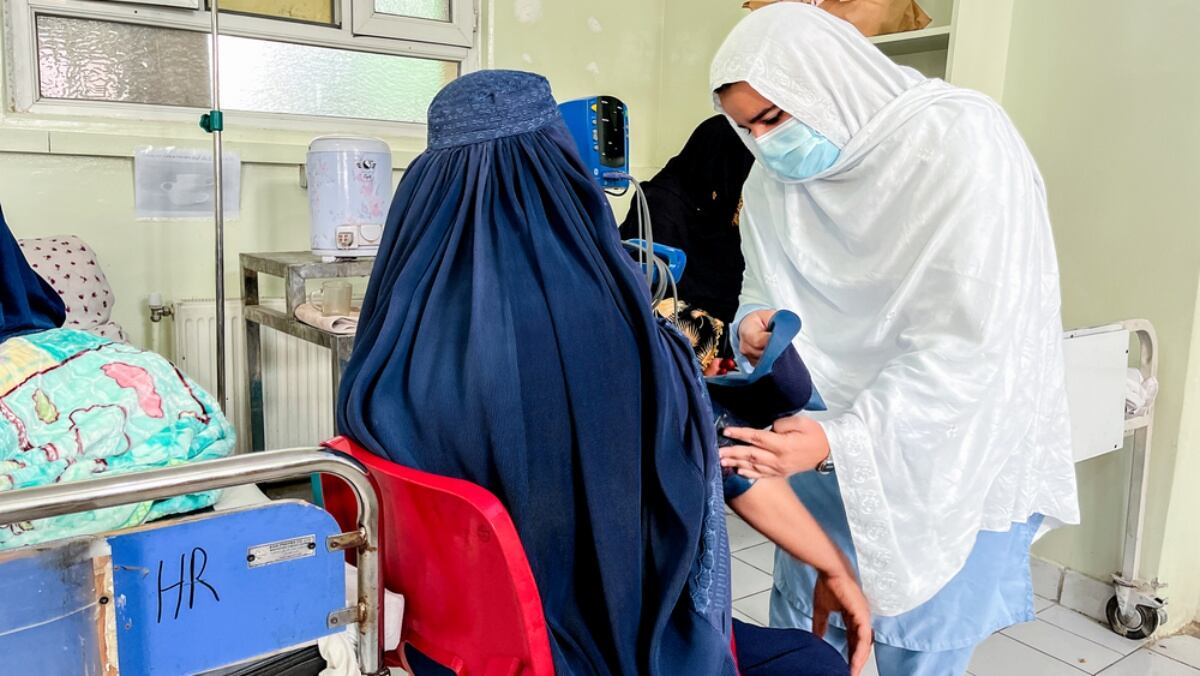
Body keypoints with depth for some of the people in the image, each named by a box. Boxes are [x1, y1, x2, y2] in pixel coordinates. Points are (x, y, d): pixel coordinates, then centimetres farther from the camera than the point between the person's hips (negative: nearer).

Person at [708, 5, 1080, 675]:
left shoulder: (962, 143, -21)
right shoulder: (777, 175, -2)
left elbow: (968, 344, -26)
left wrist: (841, 439, -33)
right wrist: (755, 324, -15)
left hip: (948, 454, -5)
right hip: (826, 443, 5)